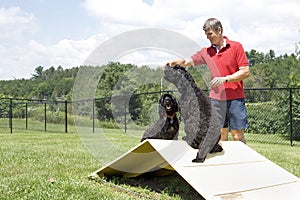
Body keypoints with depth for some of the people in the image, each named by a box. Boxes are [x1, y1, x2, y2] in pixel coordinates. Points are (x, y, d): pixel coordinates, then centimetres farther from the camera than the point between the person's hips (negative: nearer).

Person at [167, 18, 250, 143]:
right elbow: (188, 62, 8)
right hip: (216, 99, 4)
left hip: (235, 99, -3)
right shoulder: (207, 52, 10)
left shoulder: (236, 47, -2)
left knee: (237, 136, 0)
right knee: (220, 135, 6)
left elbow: (245, 72, -6)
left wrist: (225, 79, -16)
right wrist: (173, 63, -11)